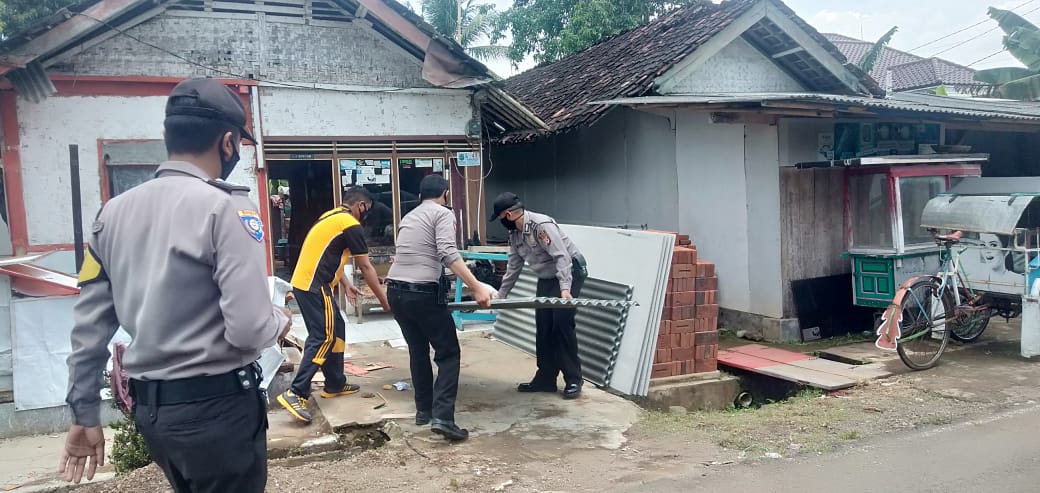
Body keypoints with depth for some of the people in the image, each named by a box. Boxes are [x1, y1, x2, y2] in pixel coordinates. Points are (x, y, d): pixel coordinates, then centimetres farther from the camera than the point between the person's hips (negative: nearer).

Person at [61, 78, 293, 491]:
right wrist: (279, 320, -2)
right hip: (217, 406, -7)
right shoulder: (226, 208, -16)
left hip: (147, 406, 7)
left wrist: (85, 413, 15)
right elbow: (249, 330, -24)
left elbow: (89, 325, 7)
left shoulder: (114, 212, 4)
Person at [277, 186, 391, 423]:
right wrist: (384, 301, 0)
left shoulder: (332, 217, 18)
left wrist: (345, 283, 18)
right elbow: (365, 267, -8)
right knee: (323, 338, -9)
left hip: (304, 283, 10)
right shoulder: (351, 225, -11)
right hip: (313, 287, -10)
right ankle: (295, 394, -12)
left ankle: (335, 384, 24)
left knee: (336, 329, 16)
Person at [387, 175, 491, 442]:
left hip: (396, 291, 8)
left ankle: (424, 410, 28)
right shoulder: (443, 213, -1)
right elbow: (448, 253, -17)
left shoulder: (408, 217, 23)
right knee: (448, 354, 0)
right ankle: (442, 417, -11)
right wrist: (477, 288, -22)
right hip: (424, 293, -7)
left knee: (418, 351, 21)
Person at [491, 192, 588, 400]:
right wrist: (500, 295, 14)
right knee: (543, 327, 6)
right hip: (546, 278, 9)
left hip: (569, 273, -9)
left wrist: (565, 288, -40)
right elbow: (513, 267, 13)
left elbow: (562, 256, -31)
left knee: (562, 325, -13)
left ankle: (573, 380, -4)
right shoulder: (515, 234, 3)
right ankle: (546, 378, 13)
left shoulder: (541, 225, -25)